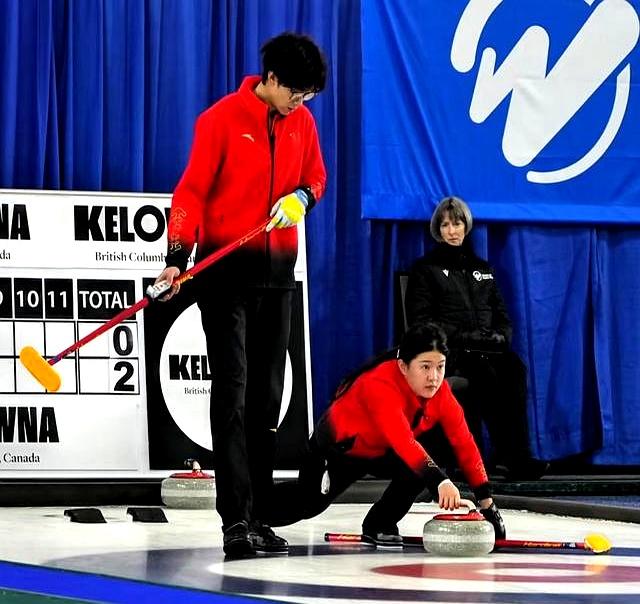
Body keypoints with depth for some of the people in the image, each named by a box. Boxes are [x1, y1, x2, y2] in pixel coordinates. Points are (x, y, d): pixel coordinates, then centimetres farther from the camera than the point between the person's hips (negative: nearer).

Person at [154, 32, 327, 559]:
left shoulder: (301, 121, 7)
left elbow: (315, 176, 19)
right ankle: (236, 521, -11)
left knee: (267, 396, 8)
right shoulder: (223, 119, -10)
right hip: (226, 269, -6)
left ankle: (257, 517, 14)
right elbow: (193, 190, -12)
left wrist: (301, 197, -5)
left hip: (279, 269, 6)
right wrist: (177, 258, -22)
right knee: (232, 393, -9)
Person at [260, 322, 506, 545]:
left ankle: (380, 524, -1)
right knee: (308, 502, 13)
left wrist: (486, 500, -27)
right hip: (339, 448, -4)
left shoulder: (440, 391, -24)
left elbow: (465, 445, -22)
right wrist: (440, 481, -67)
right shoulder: (380, 385, -42)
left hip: (380, 453, 4)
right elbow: (403, 442, -55)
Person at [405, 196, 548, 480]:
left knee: (514, 369, -32)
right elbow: (420, 319, 2)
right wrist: (459, 336, -11)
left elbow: (501, 313, 24)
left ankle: (518, 454, -40)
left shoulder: (482, 268, 27)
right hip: (449, 350, -4)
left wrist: (502, 336, 0)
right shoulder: (426, 269, 13)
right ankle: (512, 456, -41)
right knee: (484, 374, -37)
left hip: (488, 347, 4)